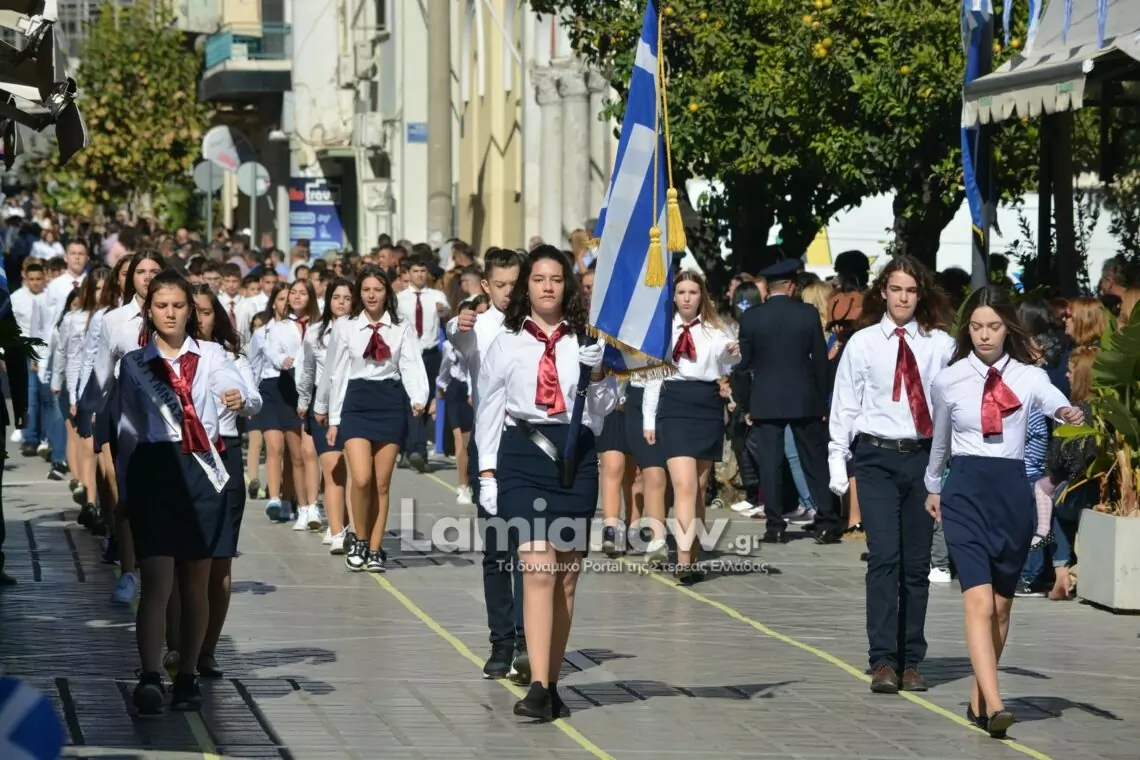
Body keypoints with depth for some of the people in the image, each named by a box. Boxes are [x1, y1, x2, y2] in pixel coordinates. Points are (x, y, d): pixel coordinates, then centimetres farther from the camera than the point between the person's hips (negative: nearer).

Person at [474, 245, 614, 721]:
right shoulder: (507, 341, 6)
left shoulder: (585, 341, 9)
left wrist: (598, 376, -8)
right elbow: (489, 408, 8)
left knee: (566, 576, 6)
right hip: (523, 453, -2)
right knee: (538, 570, -15)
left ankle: (552, 682, 16)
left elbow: (602, 411, 11)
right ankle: (538, 687, -19)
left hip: (576, 456, 2)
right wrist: (487, 469, 3)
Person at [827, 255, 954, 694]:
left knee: (917, 563, 5)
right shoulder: (862, 344, 3)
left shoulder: (940, 345, 3)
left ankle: (911, 662, 12)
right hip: (876, 459, -1)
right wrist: (838, 464, 0)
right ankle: (883, 661, -8)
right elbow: (844, 407, 5)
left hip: (924, 458, 1)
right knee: (884, 557, -10)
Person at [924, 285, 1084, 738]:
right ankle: (993, 706, -25)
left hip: (1013, 492, 2)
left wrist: (1068, 412, -43)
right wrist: (933, 486, 32)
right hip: (966, 492, -2)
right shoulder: (948, 381, 3)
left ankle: (979, 699, 25)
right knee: (979, 601, -16)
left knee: (1001, 605, 11)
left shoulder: (1028, 377, 1)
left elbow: (1052, 400, -20)